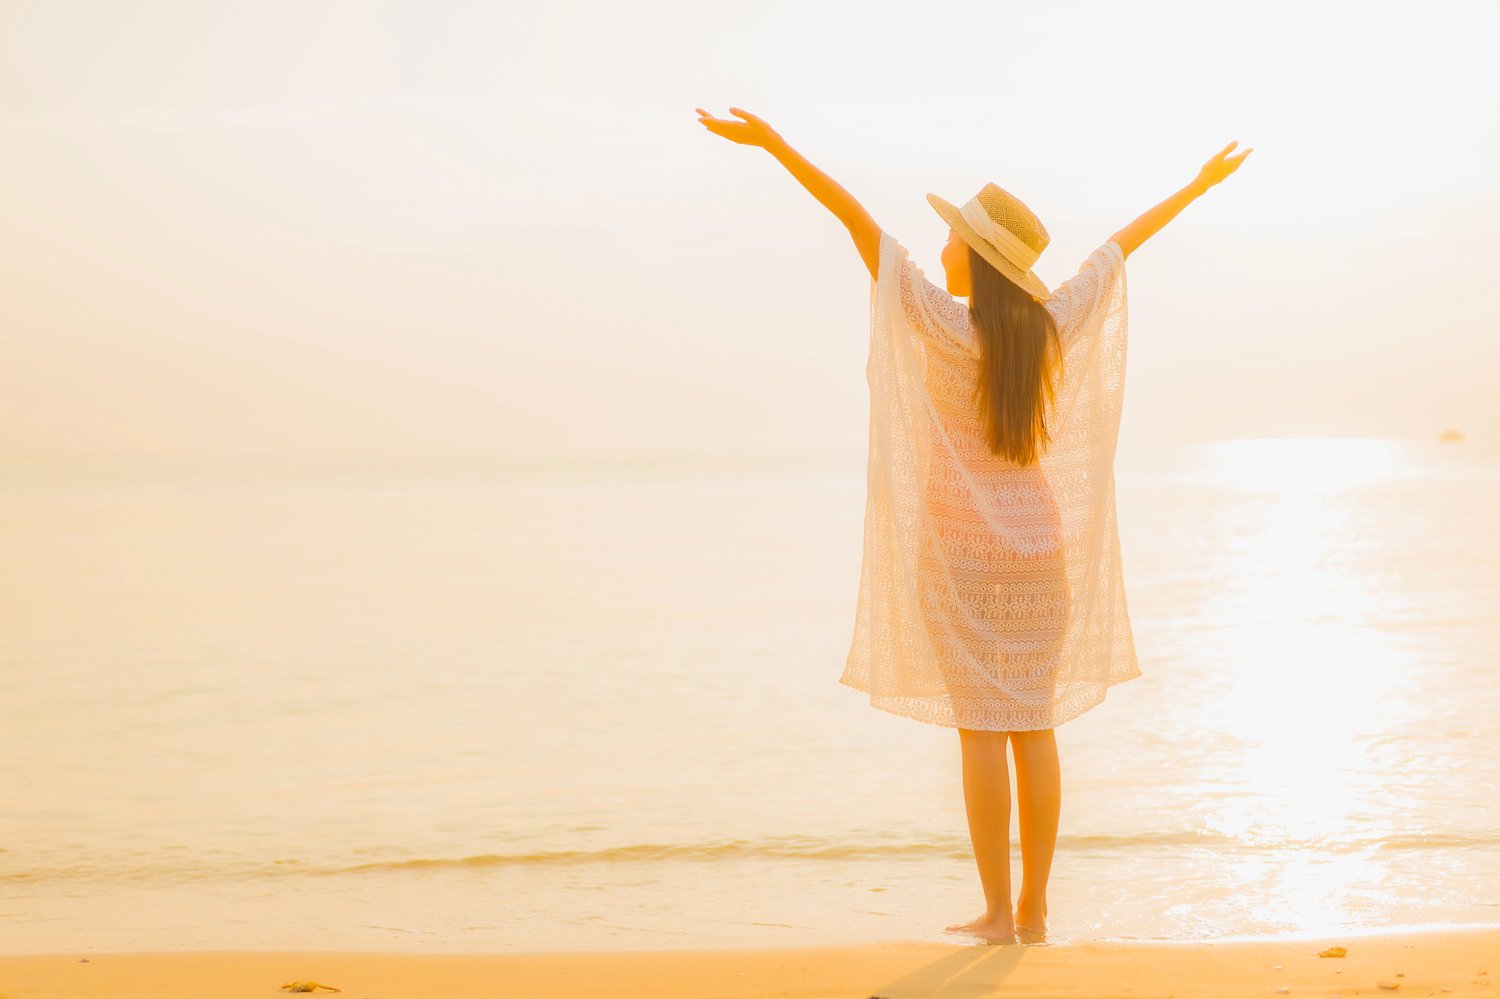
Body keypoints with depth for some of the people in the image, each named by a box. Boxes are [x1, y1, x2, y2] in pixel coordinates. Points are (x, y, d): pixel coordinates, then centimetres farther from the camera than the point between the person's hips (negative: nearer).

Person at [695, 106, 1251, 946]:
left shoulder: (946, 325, -14)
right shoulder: (1054, 324, 0)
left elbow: (860, 222, -16)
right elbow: (1120, 246, 14)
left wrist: (773, 143, -20)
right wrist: (1198, 187, 28)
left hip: (962, 551, -5)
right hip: (1039, 546, 5)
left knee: (982, 730, -2)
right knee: (1035, 728, 7)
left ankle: (998, 912, -1)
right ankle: (1033, 909, 9)